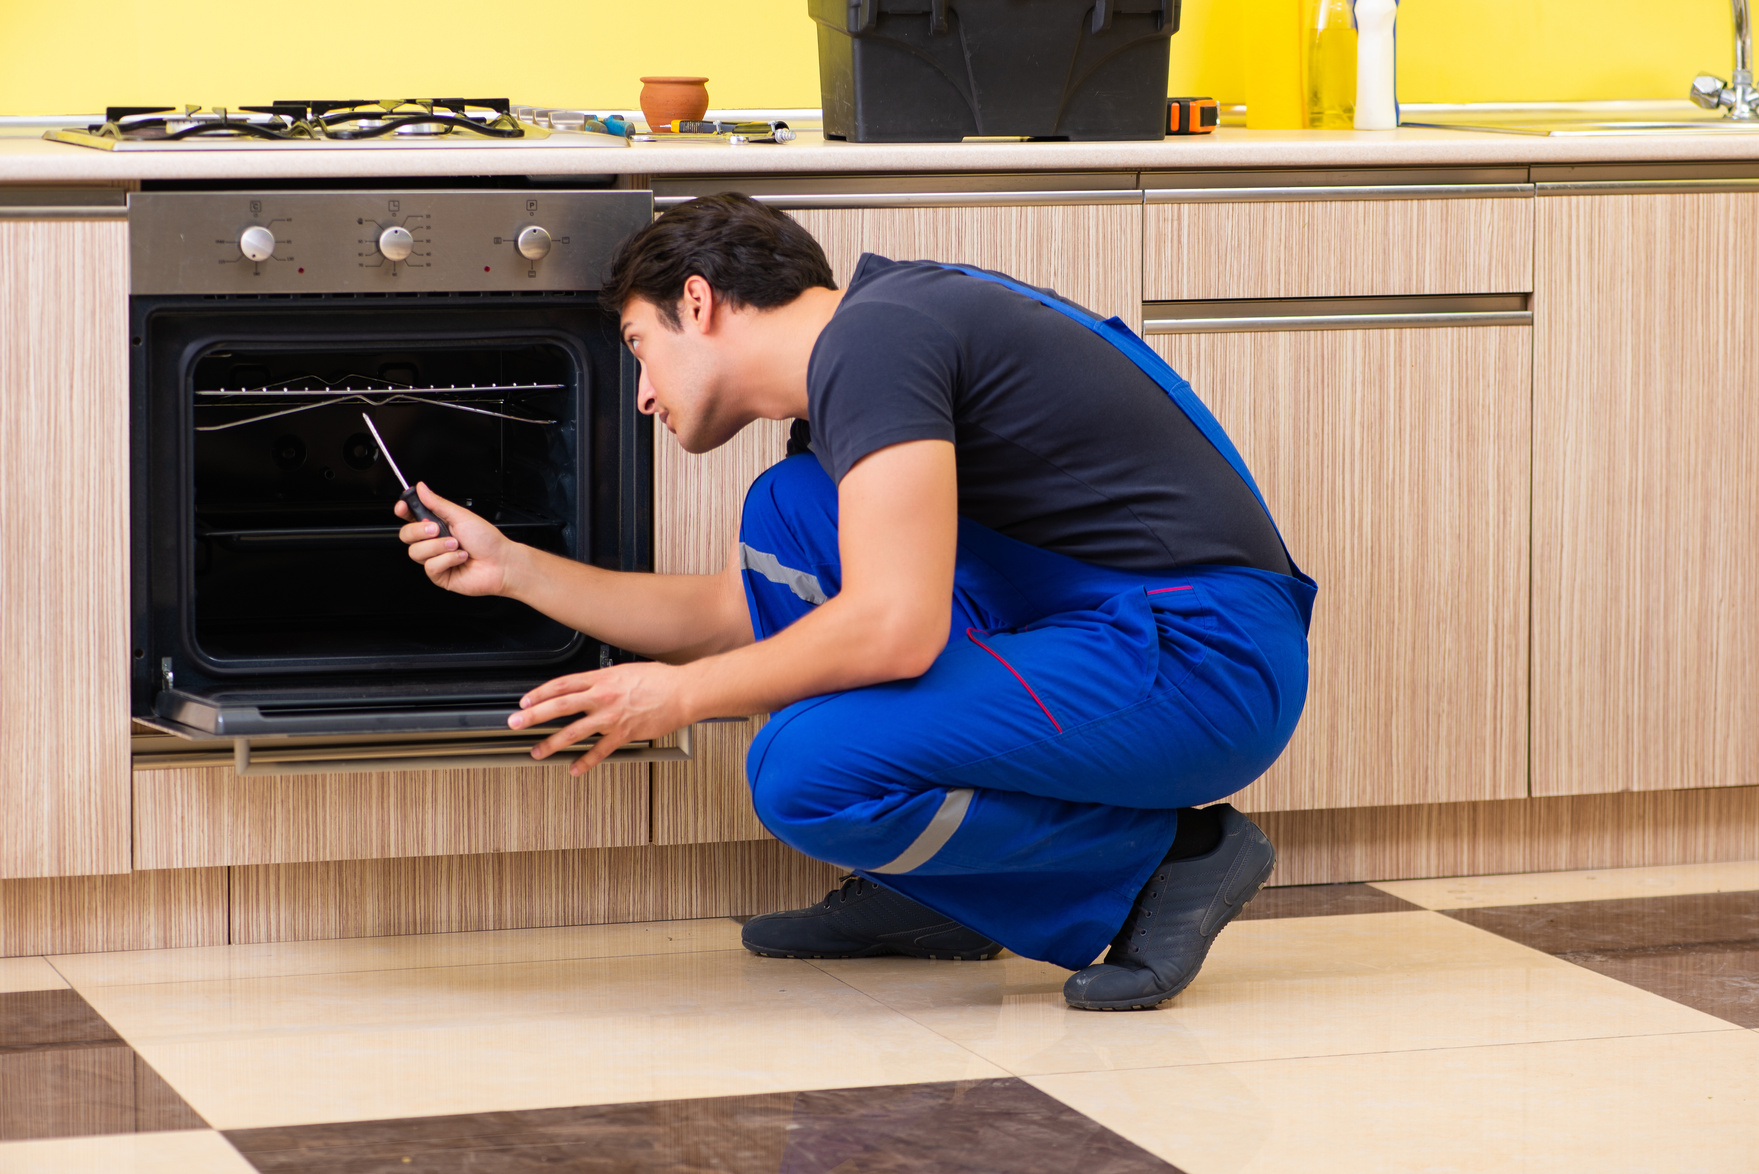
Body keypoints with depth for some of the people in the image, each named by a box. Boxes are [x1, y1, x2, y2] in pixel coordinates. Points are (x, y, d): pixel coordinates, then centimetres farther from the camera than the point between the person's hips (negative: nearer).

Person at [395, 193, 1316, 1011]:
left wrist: (680, 694, -9)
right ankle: (923, 892, 14)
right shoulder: (828, 401, 18)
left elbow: (897, 627, -23)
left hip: (1205, 661, -10)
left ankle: (1168, 855, -5)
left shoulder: (870, 339, -13)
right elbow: (738, 615, 30)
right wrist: (511, 567, 28)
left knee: (804, 771, -22)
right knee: (788, 512, 12)